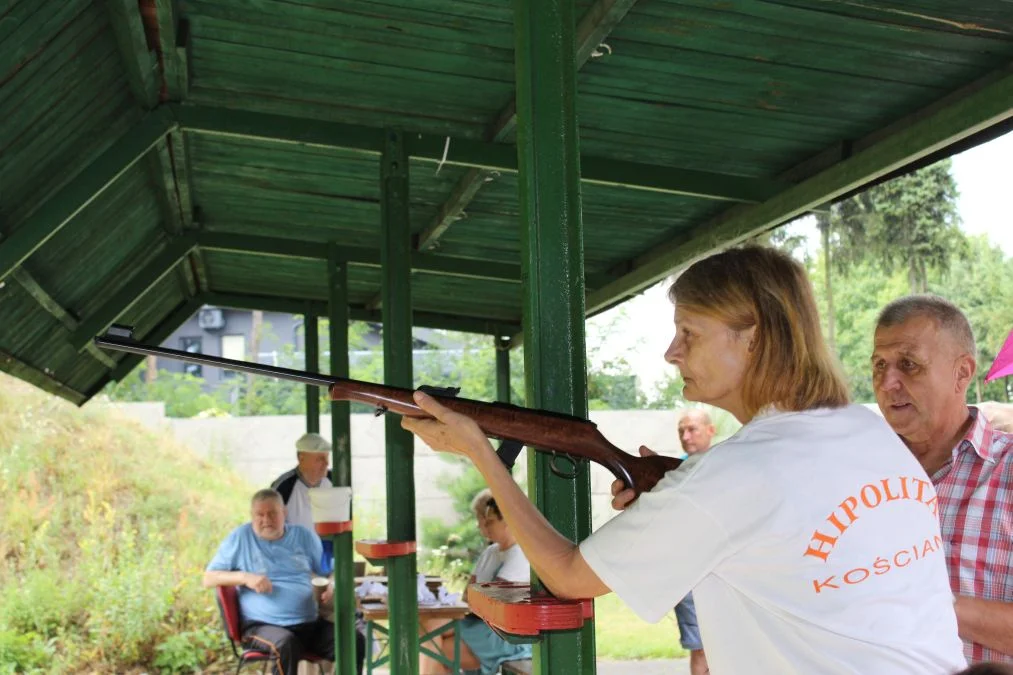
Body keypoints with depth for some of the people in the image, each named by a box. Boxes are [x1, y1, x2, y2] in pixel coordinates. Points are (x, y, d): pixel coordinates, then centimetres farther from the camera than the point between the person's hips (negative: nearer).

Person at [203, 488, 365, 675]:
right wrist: (244, 577, -12)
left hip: (311, 624, 3)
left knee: (355, 640, -21)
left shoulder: (304, 536, 13)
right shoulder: (240, 538, 5)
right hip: (263, 625, -3)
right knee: (286, 644, -38)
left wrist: (330, 586, -5)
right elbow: (208, 579, 6)